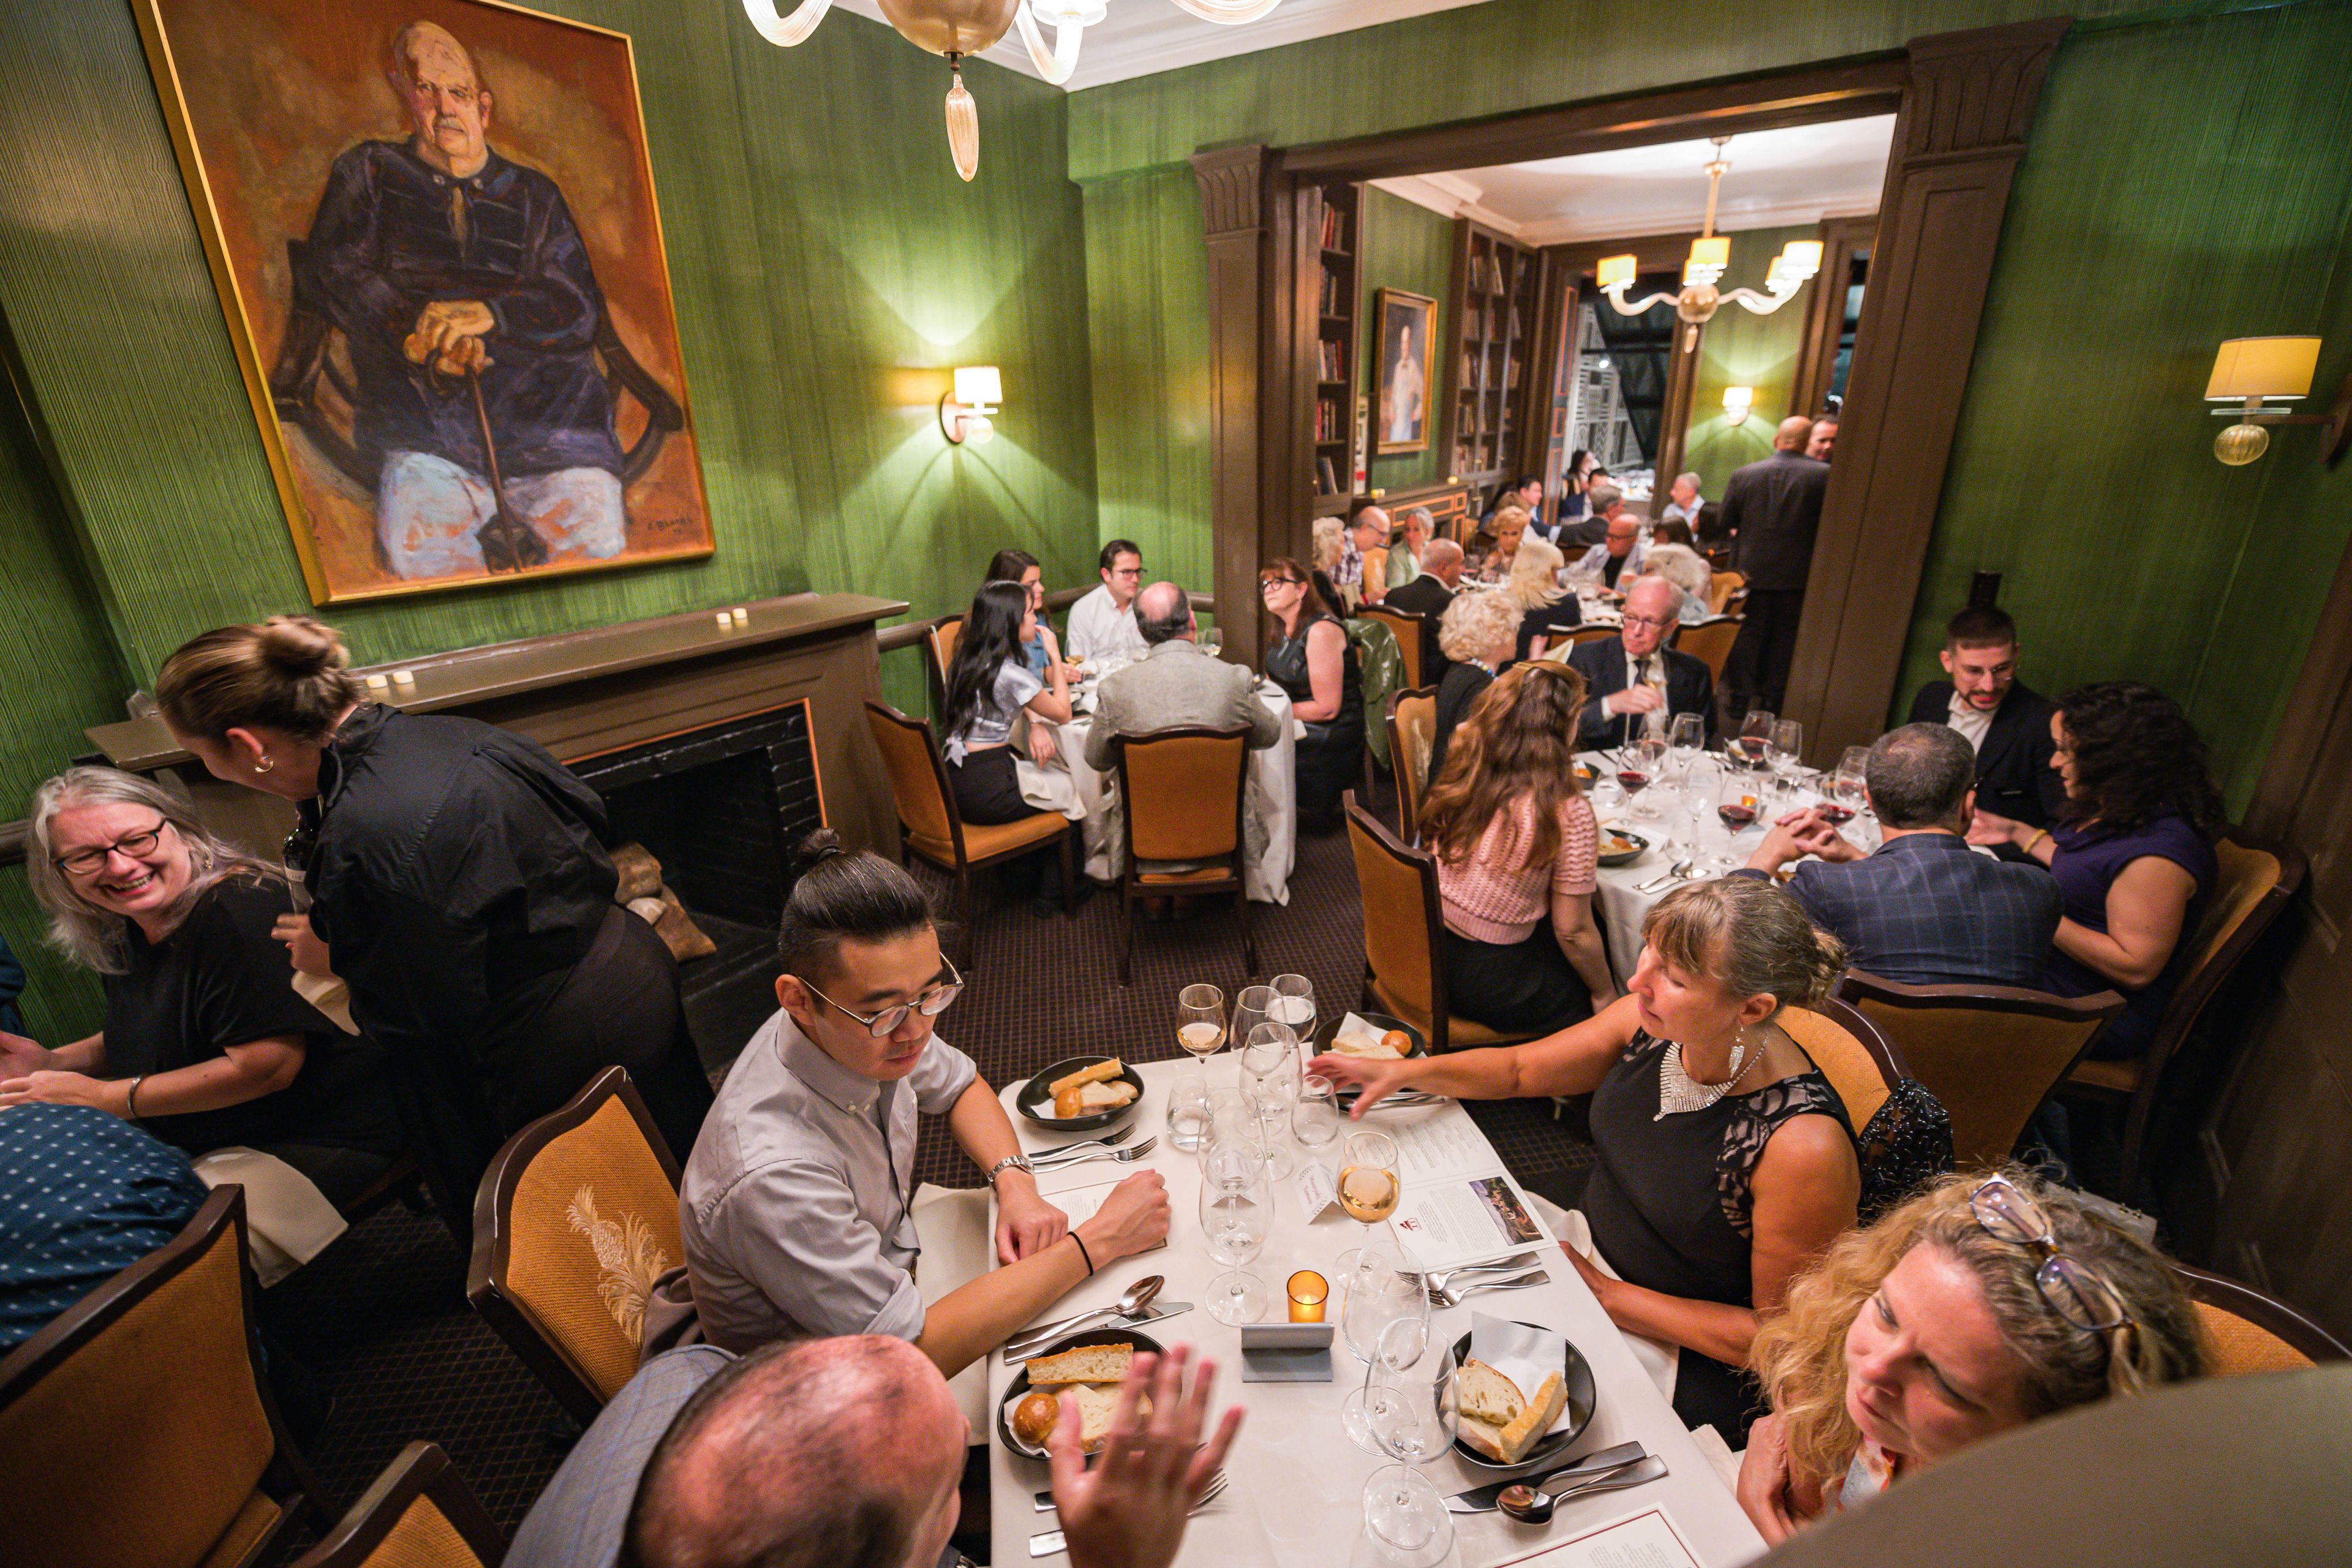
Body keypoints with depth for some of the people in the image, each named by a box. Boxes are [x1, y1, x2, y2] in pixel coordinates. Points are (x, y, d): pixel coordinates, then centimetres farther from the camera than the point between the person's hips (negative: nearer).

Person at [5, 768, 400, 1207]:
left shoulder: (240, 909, -21)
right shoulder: (126, 930, 9)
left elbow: (266, 1065, -23)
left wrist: (102, 1097, -13)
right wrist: (52, 1063, 7)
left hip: (314, 1142, -9)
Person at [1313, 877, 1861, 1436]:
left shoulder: (1804, 1148, -30)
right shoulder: (1653, 1022, -13)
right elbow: (1520, 1069, 3)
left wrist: (1605, 1295, -18)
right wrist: (1404, 1071, -10)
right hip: (1586, 1258, 6)